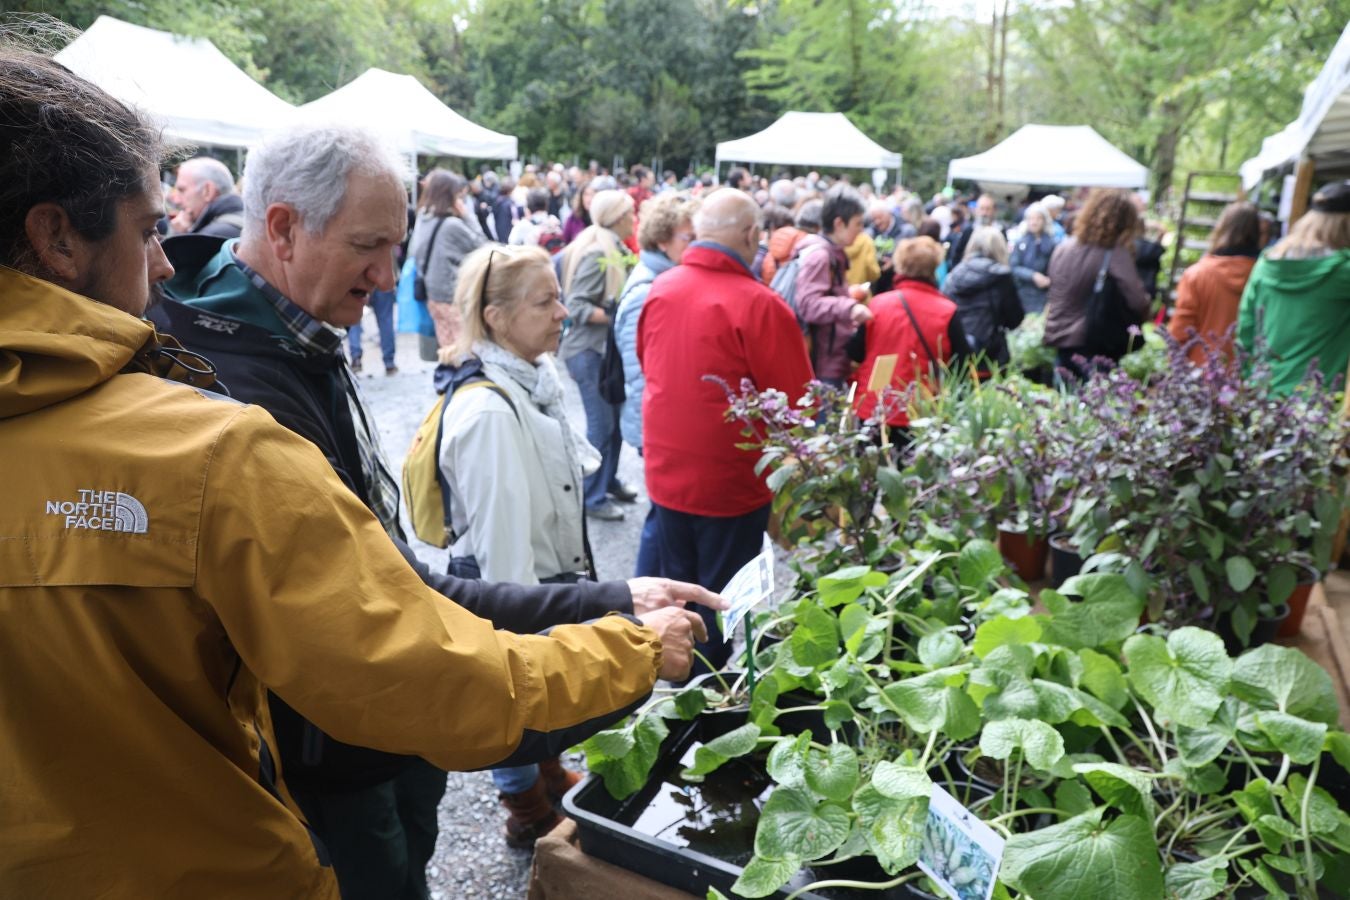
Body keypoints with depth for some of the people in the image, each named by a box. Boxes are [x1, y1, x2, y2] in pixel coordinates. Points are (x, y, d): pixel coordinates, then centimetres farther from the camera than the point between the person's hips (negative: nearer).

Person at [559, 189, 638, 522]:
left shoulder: (612, 250, 10)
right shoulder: (596, 254, -17)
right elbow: (576, 306, -21)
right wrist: (613, 315, -26)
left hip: (607, 348, 9)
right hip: (589, 351, -9)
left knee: (615, 419, 16)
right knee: (602, 425, -3)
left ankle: (609, 481, 32)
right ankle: (593, 497, 10)